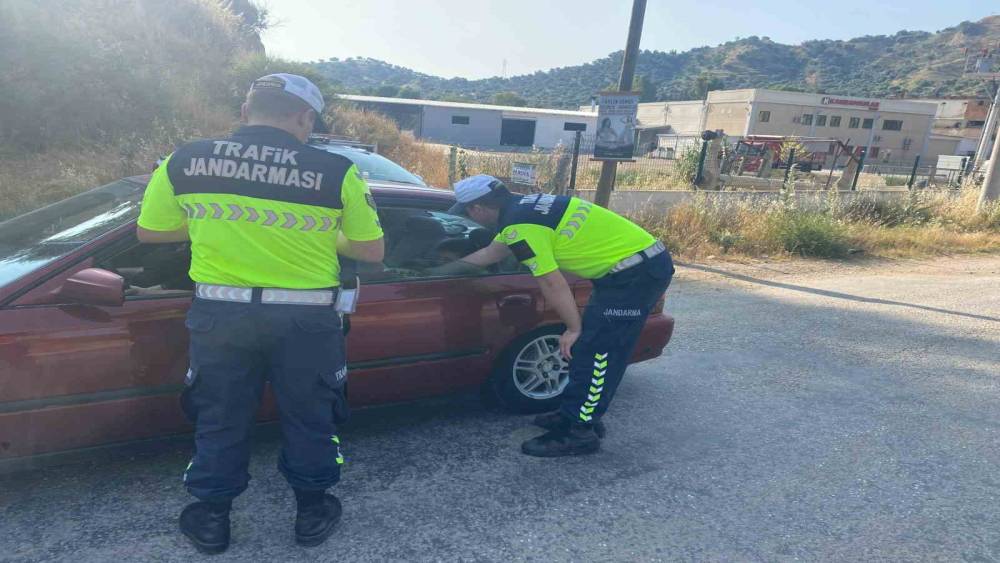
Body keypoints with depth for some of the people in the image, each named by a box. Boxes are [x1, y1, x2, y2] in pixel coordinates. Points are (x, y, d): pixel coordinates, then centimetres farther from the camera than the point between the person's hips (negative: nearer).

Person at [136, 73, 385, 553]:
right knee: (309, 416, 18)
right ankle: (312, 511, 35)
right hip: (305, 318, -2)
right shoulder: (335, 171, -10)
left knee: (219, 416, 21)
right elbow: (372, 250, -1)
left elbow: (149, 231, 12)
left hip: (219, 313, 2)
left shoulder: (183, 162, -1)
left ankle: (211, 518, 36)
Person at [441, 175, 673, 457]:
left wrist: (574, 329, -5)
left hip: (637, 272, -10)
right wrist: (443, 270, 35)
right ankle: (576, 413, 26)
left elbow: (552, 284, -18)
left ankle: (579, 433, 5)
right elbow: (490, 253, 26)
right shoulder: (524, 207, 13)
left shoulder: (519, 226, -18)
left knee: (596, 350, -5)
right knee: (586, 347, 16)